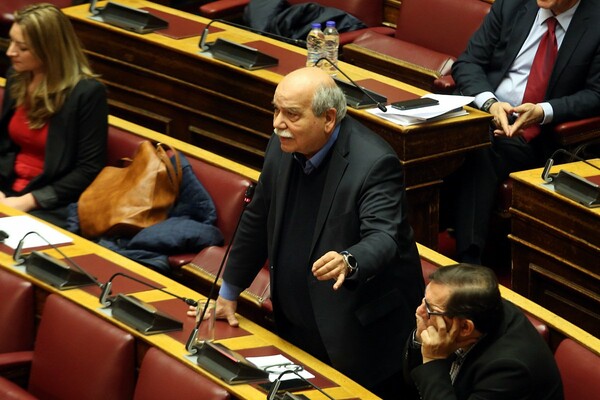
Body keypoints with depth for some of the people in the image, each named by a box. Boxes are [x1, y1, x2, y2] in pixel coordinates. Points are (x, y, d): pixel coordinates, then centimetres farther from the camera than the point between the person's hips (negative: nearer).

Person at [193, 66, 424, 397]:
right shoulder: (283, 148, -1)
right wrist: (229, 292, 18)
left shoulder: (374, 163, -23)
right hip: (297, 328, 7)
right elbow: (258, 221, 12)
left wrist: (348, 262, -54)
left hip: (358, 335, -7)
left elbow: (383, 238, -32)